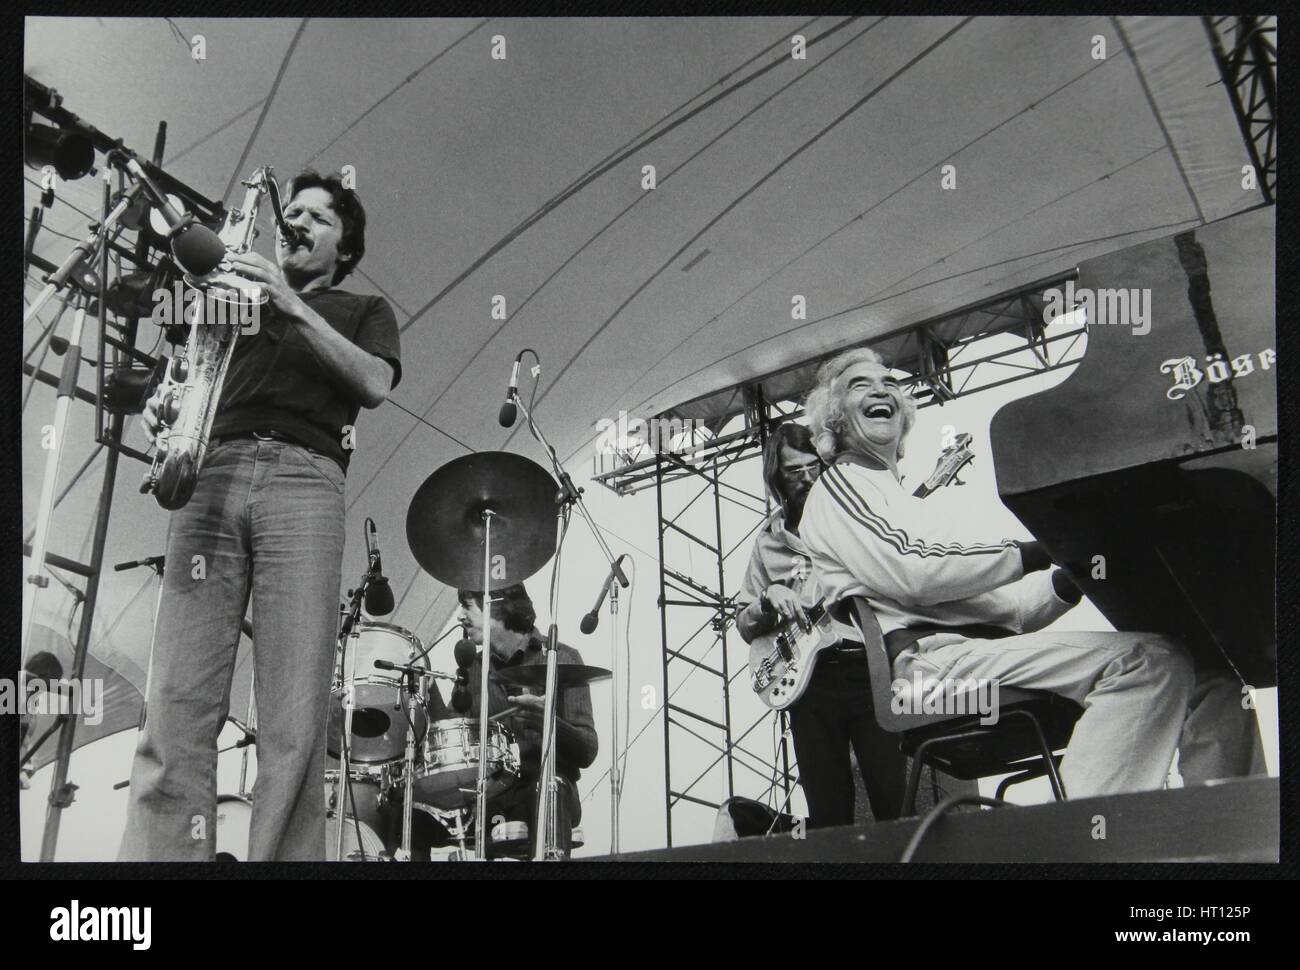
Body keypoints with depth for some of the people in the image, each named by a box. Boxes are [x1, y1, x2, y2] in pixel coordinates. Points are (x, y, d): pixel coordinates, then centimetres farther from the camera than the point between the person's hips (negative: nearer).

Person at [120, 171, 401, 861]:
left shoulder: (363, 311, 24)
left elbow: (374, 383, 3)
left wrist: (295, 308, -4)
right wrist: (163, 407, 2)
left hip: (303, 476, -2)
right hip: (211, 474, 2)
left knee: (294, 720, -15)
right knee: (175, 708, -13)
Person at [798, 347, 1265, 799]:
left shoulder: (911, 505, 35)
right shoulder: (837, 488, 12)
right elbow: (906, 572, -10)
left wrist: (1072, 576, 5)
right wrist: (1035, 553, -8)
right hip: (930, 658, -8)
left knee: (1213, 674, -4)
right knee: (1149, 659, -27)